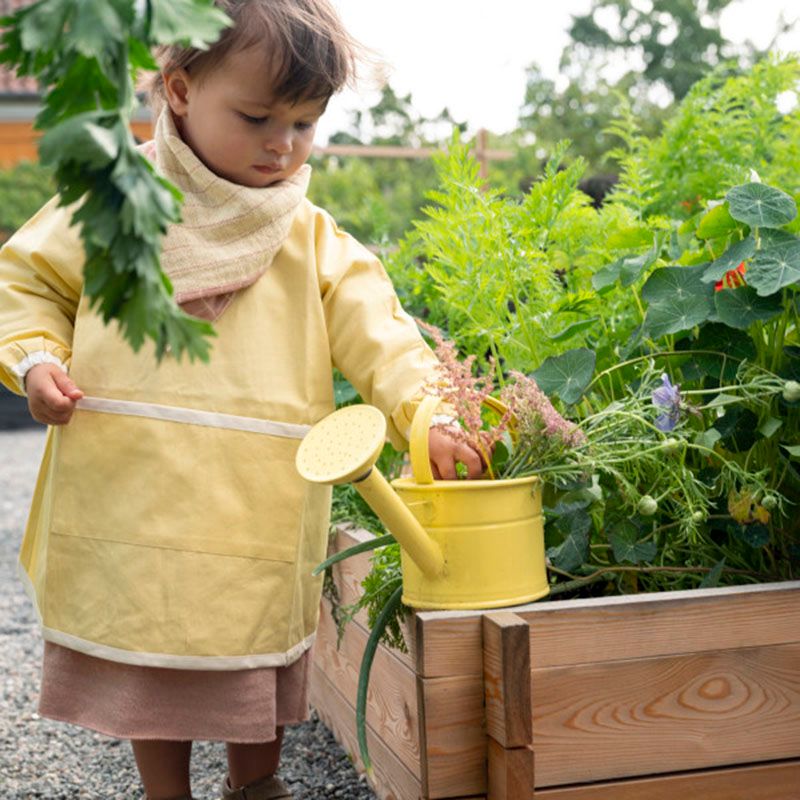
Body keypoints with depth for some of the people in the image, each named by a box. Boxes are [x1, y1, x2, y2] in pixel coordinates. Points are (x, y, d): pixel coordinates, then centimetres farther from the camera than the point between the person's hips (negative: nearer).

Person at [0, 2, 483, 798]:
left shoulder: (314, 240, 1)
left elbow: (377, 334, -7)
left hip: (260, 516, 1)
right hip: (132, 506, 0)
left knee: (258, 671, 13)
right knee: (144, 660, 13)